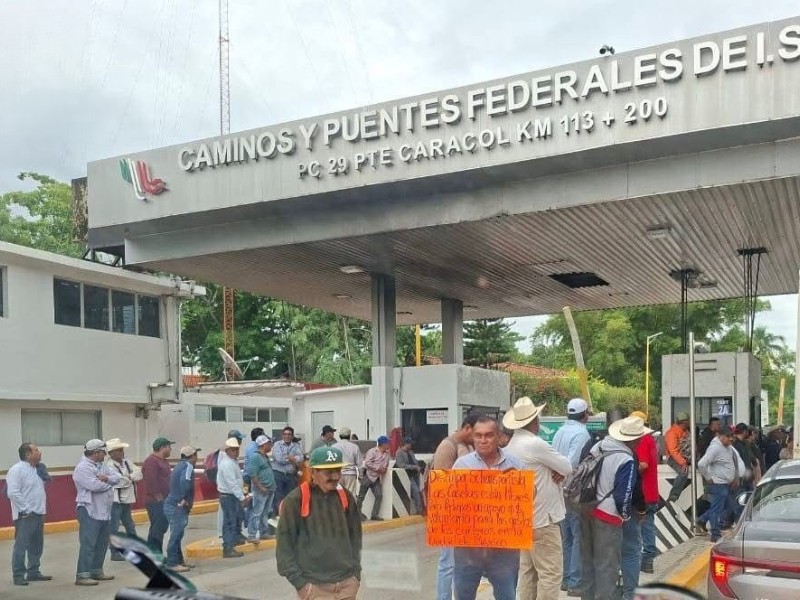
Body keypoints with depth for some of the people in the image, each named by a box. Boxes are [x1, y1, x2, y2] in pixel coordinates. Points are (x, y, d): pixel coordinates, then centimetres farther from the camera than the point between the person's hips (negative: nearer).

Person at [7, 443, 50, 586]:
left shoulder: (36, 469, 13)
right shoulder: (17, 470, -13)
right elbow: (13, 493, -21)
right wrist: (26, 510, -19)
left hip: (38, 514, 9)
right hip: (25, 516, -9)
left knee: (36, 546, 14)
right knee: (21, 546, -4)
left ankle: (33, 572, 23)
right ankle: (18, 576, 2)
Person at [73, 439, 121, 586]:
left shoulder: (102, 465, 14)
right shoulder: (83, 468, -14)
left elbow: (117, 478, 8)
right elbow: (94, 485, -25)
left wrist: (106, 478, -13)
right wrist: (109, 484, -7)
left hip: (104, 512, 9)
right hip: (89, 512, -9)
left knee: (102, 543, 14)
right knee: (88, 544, -9)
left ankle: (96, 571, 23)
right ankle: (82, 575, -6)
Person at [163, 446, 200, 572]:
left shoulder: (180, 465, 16)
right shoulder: (188, 466, -13)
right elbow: (184, 481, -31)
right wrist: (184, 499, -24)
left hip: (172, 505, 10)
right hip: (177, 506, -10)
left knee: (177, 534, 16)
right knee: (176, 535, -6)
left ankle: (179, 560, 24)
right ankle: (172, 563, -3)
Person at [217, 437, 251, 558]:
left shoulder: (233, 461, 9)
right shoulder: (227, 464, -22)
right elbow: (232, 484, -25)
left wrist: (243, 495, 11)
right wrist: (242, 498, -24)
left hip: (234, 495, 10)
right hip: (228, 496, -10)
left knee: (238, 517, 26)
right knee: (230, 522, -6)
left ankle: (237, 537, 45)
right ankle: (228, 549, -1)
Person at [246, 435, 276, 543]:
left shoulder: (265, 456, 15)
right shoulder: (255, 457, -14)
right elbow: (252, 474, -20)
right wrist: (261, 487, -21)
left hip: (269, 490, 9)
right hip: (260, 491, -9)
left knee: (265, 513, 15)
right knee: (256, 513, -7)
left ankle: (263, 533, 23)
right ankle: (251, 535, -4)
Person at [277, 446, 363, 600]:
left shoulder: (346, 497, 5)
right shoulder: (295, 501, -11)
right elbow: (284, 544, -8)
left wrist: (356, 572, 10)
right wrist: (299, 582, -10)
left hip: (348, 583, 5)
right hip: (315, 586, -4)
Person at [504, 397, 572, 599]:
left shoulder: (511, 446, 8)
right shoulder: (535, 444, -20)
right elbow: (568, 467, -12)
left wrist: (558, 470, -6)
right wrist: (560, 469, 8)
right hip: (543, 518, -9)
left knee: (528, 571, 13)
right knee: (551, 574, -4)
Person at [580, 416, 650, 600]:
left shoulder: (598, 446, 3)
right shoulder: (627, 461, -19)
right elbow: (622, 496, -19)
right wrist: (626, 515, -1)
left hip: (587, 509, 8)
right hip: (607, 516, -8)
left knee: (588, 557, 20)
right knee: (607, 565, 5)